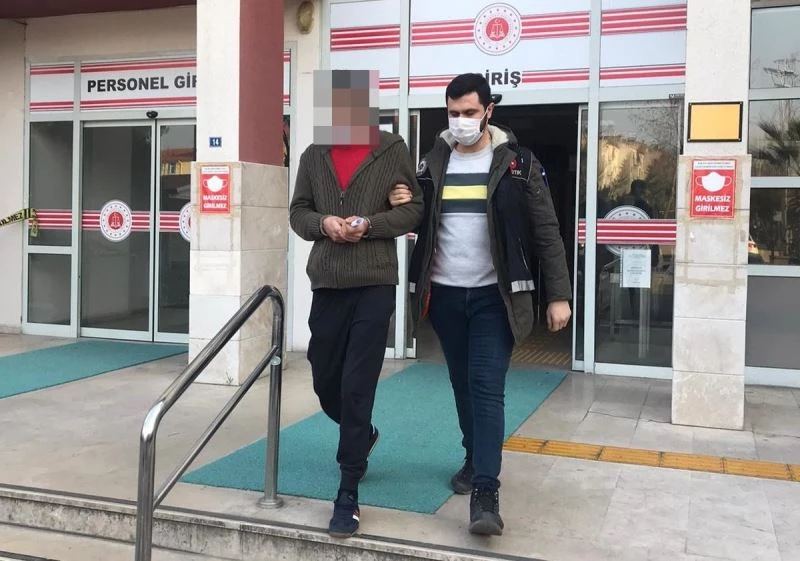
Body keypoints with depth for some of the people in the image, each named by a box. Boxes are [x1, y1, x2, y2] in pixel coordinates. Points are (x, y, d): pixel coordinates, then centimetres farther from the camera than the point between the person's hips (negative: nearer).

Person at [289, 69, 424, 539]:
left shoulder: (393, 150, 0)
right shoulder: (314, 154, 9)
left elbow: (415, 208, 1)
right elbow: (297, 211, 13)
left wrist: (369, 224, -14)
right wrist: (323, 223, -9)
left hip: (375, 284, -4)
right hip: (327, 283, 4)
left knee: (357, 386, -5)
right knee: (325, 381, 14)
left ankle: (349, 493, 6)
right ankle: (364, 436, 46)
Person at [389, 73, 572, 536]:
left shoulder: (517, 162, -4)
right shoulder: (433, 162, 6)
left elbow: (546, 231, -4)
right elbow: (417, 222, 14)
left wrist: (560, 295, -9)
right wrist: (402, 207, -11)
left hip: (494, 295, -4)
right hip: (445, 294, 4)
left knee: (487, 389, -8)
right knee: (463, 385, 14)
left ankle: (486, 492, -7)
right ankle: (475, 458, 33)